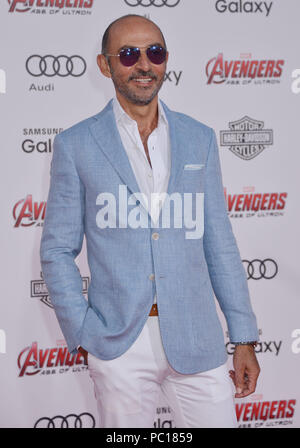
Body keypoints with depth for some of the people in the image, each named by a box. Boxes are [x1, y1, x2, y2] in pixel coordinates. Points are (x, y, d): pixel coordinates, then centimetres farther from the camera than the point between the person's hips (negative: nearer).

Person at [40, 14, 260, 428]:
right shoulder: (76, 145, 1)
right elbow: (57, 250, 3)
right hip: (119, 346, -2)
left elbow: (219, 243, 9)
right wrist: (82, 333, -6)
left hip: (195, 339, 2)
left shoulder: (199, 139, 9)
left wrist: (244, 336, 6)